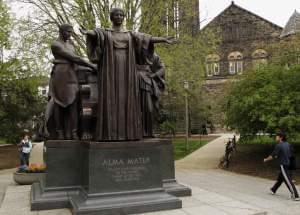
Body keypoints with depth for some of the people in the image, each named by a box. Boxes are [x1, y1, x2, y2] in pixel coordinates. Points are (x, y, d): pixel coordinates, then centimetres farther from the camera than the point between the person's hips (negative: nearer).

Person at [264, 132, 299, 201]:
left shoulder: (279, 145, -15)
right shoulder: (287, 144, 7)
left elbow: (272, 156, -14)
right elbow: (289, 154, 16)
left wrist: (266, 159, 4)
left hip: (283, 165, -9)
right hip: (288, 164, 9)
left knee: (288, 180, -5)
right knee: (280, 178, 20)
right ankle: (273, 190, 36)